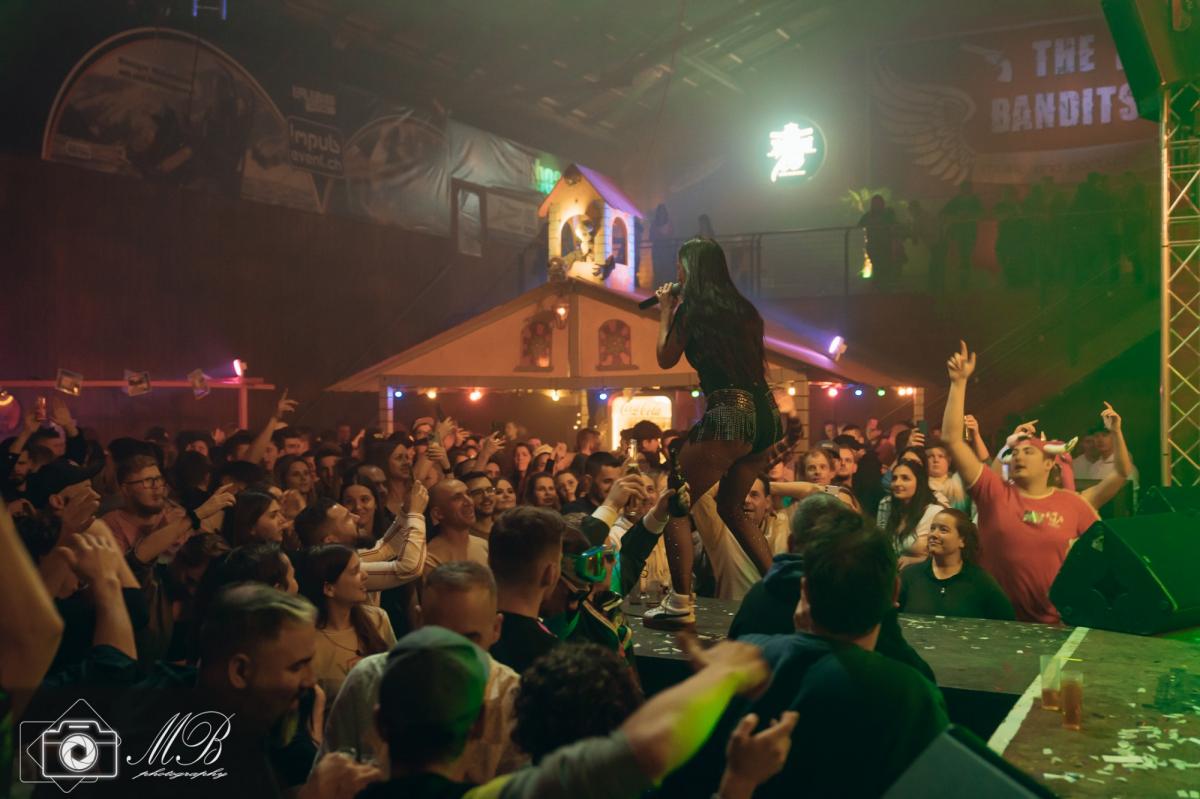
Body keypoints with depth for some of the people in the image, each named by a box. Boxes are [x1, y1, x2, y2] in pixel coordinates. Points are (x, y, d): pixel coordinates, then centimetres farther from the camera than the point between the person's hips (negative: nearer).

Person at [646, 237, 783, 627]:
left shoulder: (692, 308, -3)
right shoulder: (742, 307, 17)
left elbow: (666, 358, 7)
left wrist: (666, 310, 21)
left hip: (729, 414, -8)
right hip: (764, 415, 8)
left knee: (676, 503, 0)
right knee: (730, 506, 23)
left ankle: (680, 603, -9)